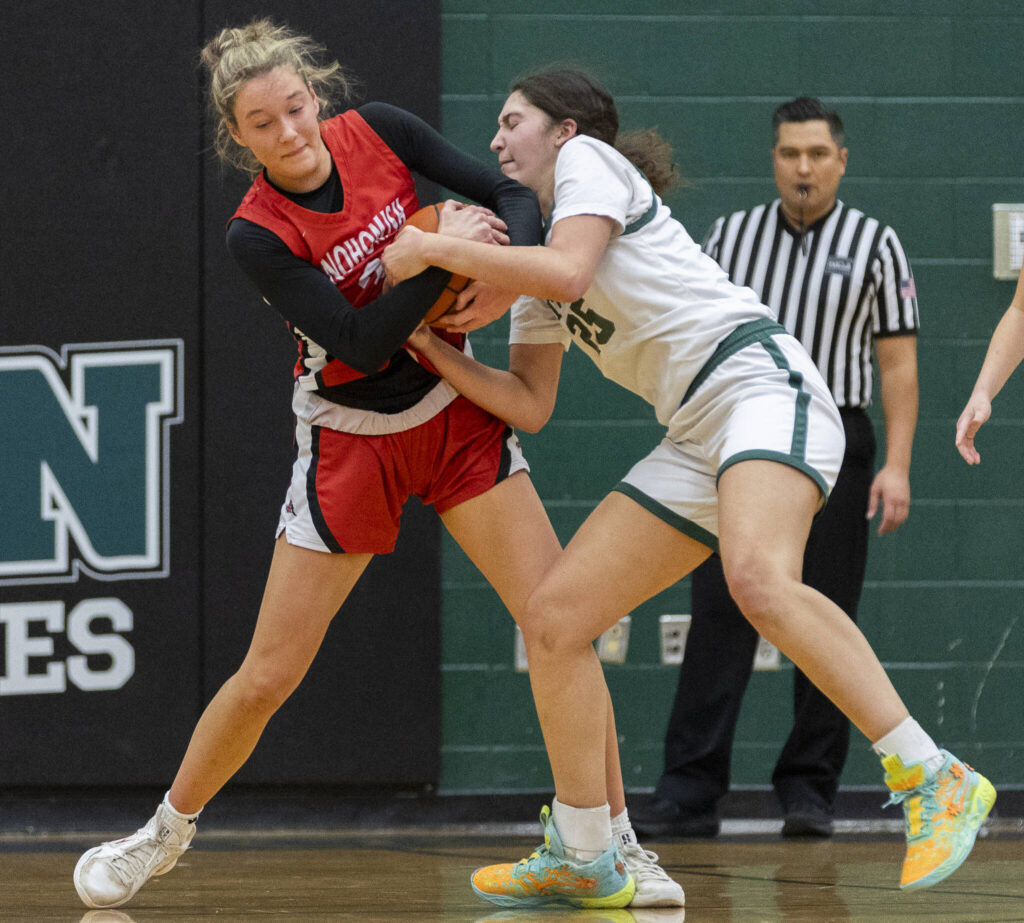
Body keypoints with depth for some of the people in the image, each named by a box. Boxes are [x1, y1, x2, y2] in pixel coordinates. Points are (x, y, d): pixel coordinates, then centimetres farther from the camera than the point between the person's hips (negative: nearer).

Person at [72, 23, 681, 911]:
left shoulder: (376, 132, -10)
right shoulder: (257, 234, -19)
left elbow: (513, 196, -7)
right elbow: (361, 344, -25)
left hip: (457, 415, 3)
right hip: (350, 440, -2)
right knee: (267, 675, 2)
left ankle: (618, 847, -1)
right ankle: (166, 831, 26)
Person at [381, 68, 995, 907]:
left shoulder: (588, 158, 5)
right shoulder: (532, 257, 28)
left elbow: (568, 273, -14)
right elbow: (529, 405, 22)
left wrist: (438, 248, -6)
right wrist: (436, 347, 11)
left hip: (762, 382, -9)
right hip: (699, 442, 9)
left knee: (760, 582, -36)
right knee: (554, 619, 1)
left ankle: (935, 782, -35)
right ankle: (582, 861, 9)